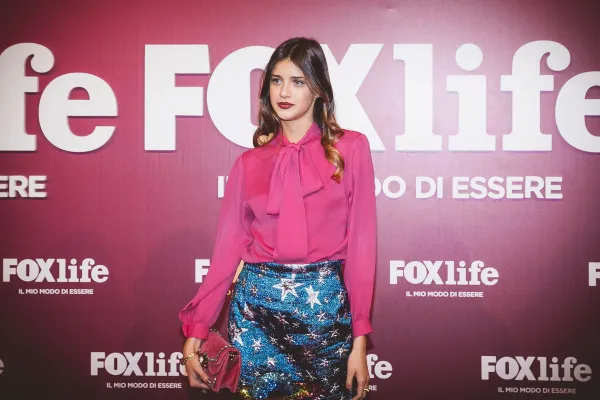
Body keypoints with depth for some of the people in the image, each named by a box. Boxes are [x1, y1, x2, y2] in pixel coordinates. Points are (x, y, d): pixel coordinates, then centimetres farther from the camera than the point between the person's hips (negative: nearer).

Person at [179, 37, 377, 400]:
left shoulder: (350, 149, -1)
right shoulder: (250, 162, 5)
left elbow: (361, 241, -4)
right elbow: (229, 246, 3)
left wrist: (360, 338, -7)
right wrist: (197, 329, -2)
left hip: (325, 306, -1)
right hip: (256, 304, 2)